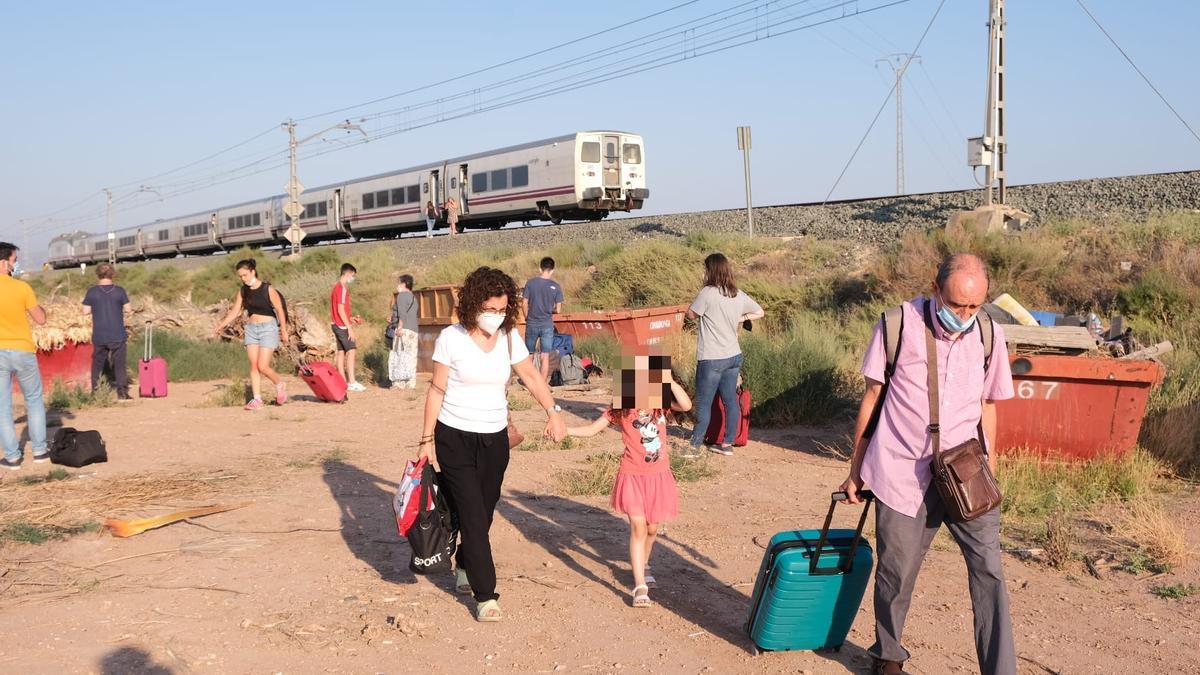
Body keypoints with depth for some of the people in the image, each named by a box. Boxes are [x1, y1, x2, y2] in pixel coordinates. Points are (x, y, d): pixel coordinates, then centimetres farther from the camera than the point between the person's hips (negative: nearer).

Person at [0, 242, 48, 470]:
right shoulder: (22, 287, -11)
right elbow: (41, 319, -5)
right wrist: (36, 305, 13)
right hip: (23, 351, -1)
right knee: (34, 400, 15)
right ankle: (40, 450, 17)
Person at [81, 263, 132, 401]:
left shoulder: (92, 291, -4)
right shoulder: (119, 291, -5)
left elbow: (86, 311, -2)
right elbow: (127, 309, -1)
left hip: (99, 336, 1)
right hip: (117, 335, -1)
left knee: (97, 364, 14)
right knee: (119, 364, 5)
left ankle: (95, 392, 17)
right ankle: (122, 393, 2)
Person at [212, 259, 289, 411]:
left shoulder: (268, 289, -10)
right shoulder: (243, 291, 6)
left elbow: (280, 310, -6)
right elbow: (235, 312, 10)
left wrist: (284, 331, -5)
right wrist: (221, 326, 0)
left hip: (268, 328, -5)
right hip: (251, 328, 5)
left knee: (263, 366, -11)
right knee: (254, 366, 1)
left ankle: (280, 385, 16)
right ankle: (257, 399, 5)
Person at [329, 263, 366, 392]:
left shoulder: (336, 287, 17)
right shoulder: (342, 288, -14)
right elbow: (340, 310, -20)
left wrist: (350, 318, 19)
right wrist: (349, 327, -20)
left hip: (337, 324, 10)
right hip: (342, 325, -10)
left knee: (341, 352, 9)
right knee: (351, 351, -12)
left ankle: (343, 382, 10)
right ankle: (352, 382, -18)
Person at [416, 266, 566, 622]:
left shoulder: (509, 338, 1)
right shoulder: (451, 338, -10)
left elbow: (531, 377, 10)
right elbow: (437, 390, -6)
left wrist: (553, 412, -1)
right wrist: (426, 440, -6)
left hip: (495, 439, 4)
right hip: (455, 439, -4)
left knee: (484, 512, 13)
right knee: (472, 516, -6)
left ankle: (465, 571, 37)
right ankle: (485, 596, 1)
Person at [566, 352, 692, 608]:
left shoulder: (662, 402, -4)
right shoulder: (620, 409, -4)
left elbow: (686, 405, -23)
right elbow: (592, 429, 0)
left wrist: (667, 380, -25)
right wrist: (562, 429, -12)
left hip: (659, 476, 2)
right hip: (632, 476, -2)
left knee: (652, 528, 13)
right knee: (638, 527, -12)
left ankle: (642, 566, 41)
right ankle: (640, 586, -10)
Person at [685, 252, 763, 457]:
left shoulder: (708, 293, -16)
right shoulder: (739, 295, 5)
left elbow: (691, 314, -6)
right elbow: (759, 312, 18)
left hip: (711, 358, -7)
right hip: (734, 356, 7)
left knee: (703, 403, 1)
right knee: (730, 400, 12)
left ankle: (694, 446, 8)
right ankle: (727, 444, 19)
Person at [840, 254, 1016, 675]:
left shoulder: (990, 335, 0)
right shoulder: (899, 324, -8)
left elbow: (987, 406, 12)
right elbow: (872, 396, 1)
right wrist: (856, 469, 6)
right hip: (903, 472, -2)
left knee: (988, 569, -7)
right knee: (896, 573, 9)